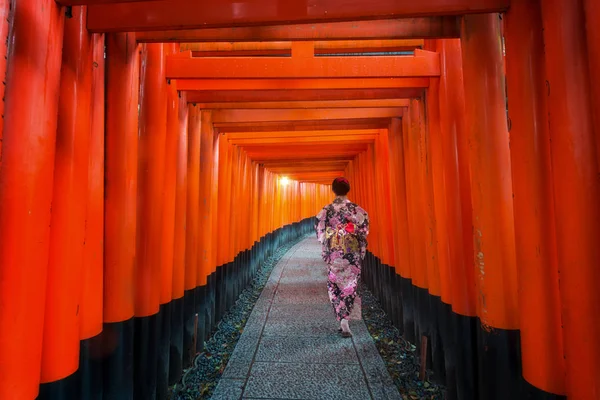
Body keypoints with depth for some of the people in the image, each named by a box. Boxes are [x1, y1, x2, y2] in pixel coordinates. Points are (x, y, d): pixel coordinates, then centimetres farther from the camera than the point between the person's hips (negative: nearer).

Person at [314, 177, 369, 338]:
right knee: (350, 285, 10)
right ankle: (344, 318, -4)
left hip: (333, 252, 1)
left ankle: (342, 321, 14)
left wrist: (326, 250, 9)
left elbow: (319, 231, -3)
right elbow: (363, 231, -5)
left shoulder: (326, 210, -3)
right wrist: (362, 252, 6)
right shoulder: (356, 209, -5)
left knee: (334, 285, 14)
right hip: (352, 253, 0)